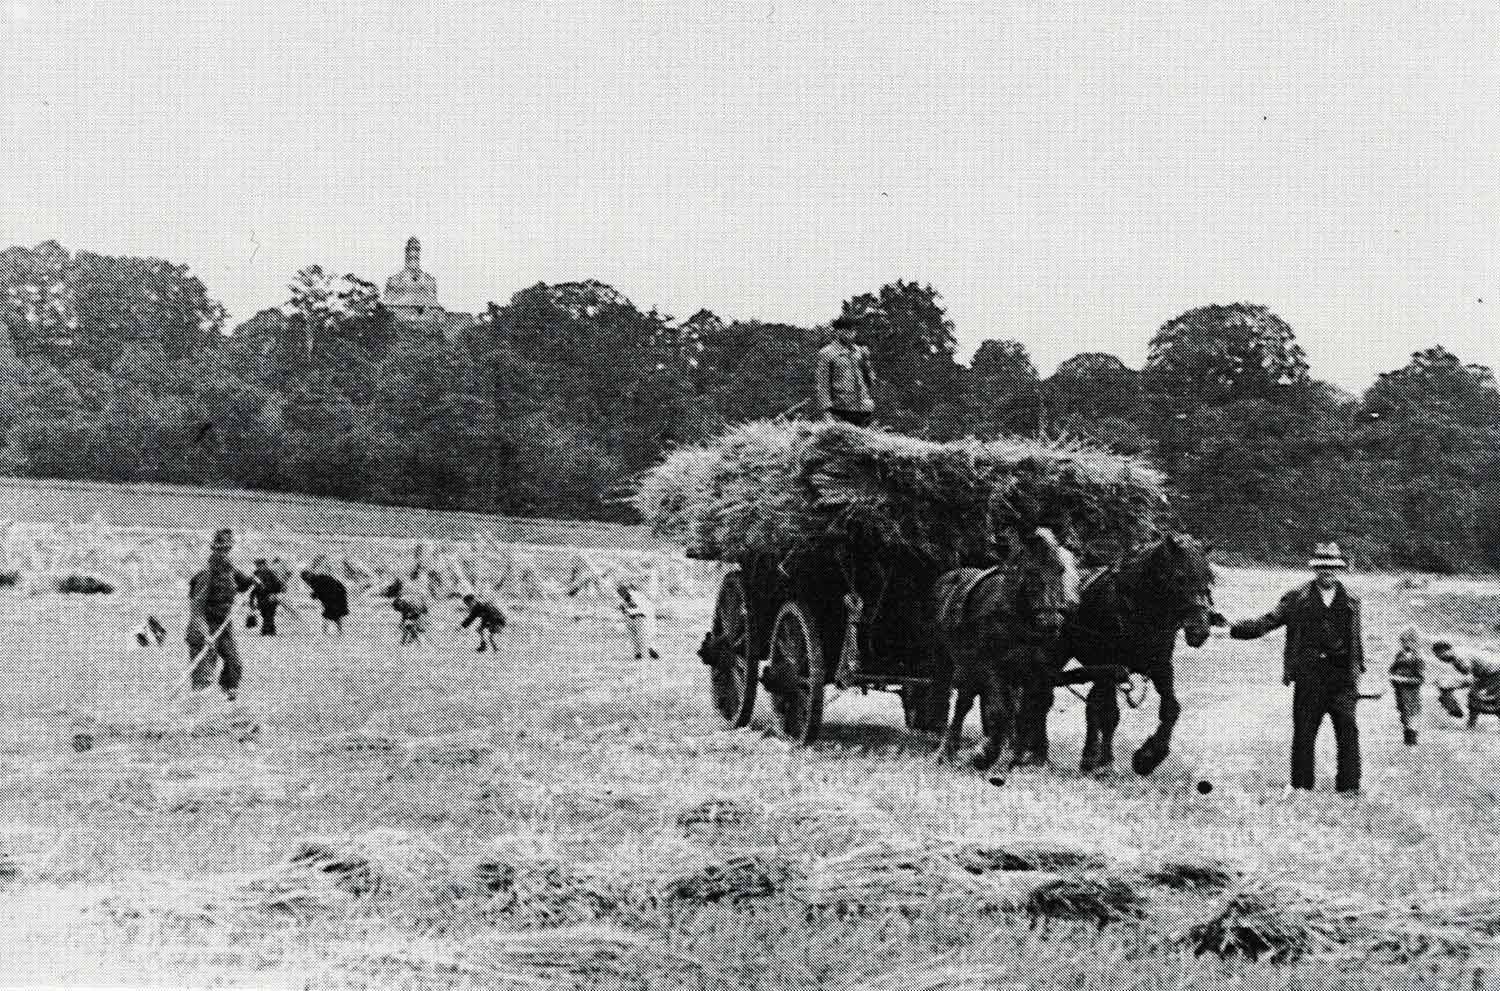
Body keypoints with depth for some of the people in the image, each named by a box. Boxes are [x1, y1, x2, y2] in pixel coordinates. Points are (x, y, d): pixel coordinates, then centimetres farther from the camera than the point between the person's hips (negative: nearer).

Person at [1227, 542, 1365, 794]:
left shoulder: (1350, 601, 13)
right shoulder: (1297, 598, 8)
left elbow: (1357, 638, 18)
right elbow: (1269, 620, 4)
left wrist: (1357, 670, 14)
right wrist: (1242, 628, -11)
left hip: (1342, 676, 1)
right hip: (1308, 675, -1)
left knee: (1348, 730, -5)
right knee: (1304, 733, 2)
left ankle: (1349, 787, 1)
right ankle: (1301, 787, 9)